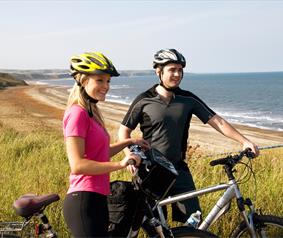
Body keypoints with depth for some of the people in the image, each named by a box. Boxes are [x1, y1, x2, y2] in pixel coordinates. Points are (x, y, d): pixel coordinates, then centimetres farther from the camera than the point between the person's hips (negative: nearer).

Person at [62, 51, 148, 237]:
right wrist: (120, 164, -24)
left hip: (95, 200, 10)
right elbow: (77, 165, -22)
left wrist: (129, 142, 21)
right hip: (84, 202, -10)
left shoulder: (91, 112, 15)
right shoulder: (77, 113, -15)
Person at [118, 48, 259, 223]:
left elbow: (217, 121, 1)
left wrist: (244, 141, -9)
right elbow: (124, 131, 2)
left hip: (178, 170, 2)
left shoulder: (188, 99, 2)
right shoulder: (144, 101, -4)